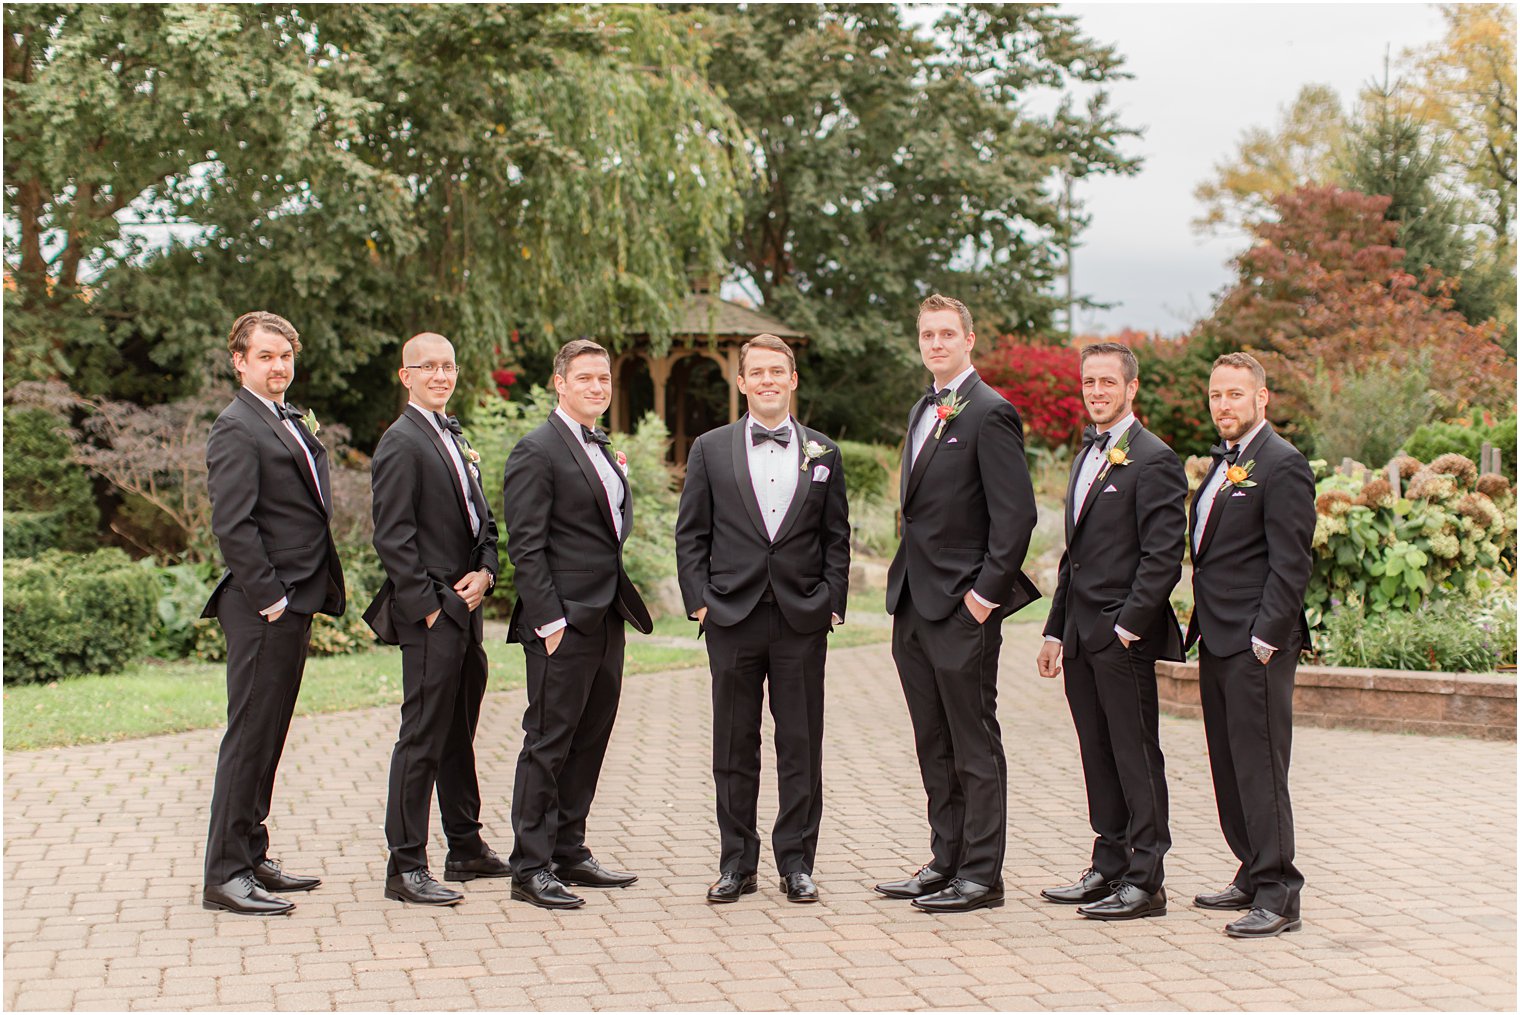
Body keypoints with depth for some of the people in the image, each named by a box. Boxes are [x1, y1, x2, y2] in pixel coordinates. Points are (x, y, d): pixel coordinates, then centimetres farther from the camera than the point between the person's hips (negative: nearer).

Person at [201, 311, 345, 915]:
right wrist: (270, 599, -19)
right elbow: (232, 526, -19)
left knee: (268, 735, 14)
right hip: (263, 610, -9)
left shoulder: (293, 424, 18)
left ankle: (252, 859, 23)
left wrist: (299, 598, 12)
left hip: (294, 603, 10)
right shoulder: (236, 429, -11)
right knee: (249, 736, -6)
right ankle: (225, 875, 0)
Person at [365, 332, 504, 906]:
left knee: (459, 733, 17)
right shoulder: (401, 444, -10)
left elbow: (481, 520, 19)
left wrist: (484, 571, 1)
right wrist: (429, 607, -17)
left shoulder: (455, 438, 18)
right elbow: (393, 539, -15)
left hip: (465, 608, 9)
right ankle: (405, 867, -1)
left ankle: (466, 848, 27)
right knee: (422, 739, -6)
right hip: (429, 615, -9)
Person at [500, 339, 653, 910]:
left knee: (589, 741, 13)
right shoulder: (537, 452, -9)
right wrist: (549, 620, -18)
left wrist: (628, 602, 12)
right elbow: (525, 546, -14)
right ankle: (530, 868, 2)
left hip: (607, 621, 9)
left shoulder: (604, 452, 18)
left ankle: (569, 853, 22)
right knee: (548, 743, -4)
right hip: (564, 625, -9)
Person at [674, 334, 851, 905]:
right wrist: (699, 600, -3)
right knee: (734, 748, 5)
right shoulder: (711, 449, 7)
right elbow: (691, 535, 6)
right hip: (732, 617, 0)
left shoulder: (823, 454, 9)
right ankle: (737, 863, 15)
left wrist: (832, 601, -1)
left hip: (802, 620, 0)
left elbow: (836, 538, 9)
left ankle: (796, 863, 13)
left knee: (801, 747, 3)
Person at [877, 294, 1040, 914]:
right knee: (934, 746, 14)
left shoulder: (990, 414, -11)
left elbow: (1016, 515, -16)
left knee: (975, 747, -2)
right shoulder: (923, 412, 17)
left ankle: (981, 875, 5)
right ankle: (945, 862, 22)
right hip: (914, 605, 9)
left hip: (962, 607, -9)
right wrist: (904, 588, 15)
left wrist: (986, 593, -18)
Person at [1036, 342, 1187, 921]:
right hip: (1082, 635, 8)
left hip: (1125, 638, -8)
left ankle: (1145, 883, 3)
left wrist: (1128, 626, -18)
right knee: (1098, 757, 12)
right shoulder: (1087, 456, 18)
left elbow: (1163, 557, -16)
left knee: (1136, 758, -3)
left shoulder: (1152, 460, -10)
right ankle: (1108, 868, 20)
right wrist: (1055, 630, 18)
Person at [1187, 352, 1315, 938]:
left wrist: (1265, 638, -19)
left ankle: (1277, 895, -2)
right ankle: (1253, 876, 23)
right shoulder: (1224, 464, 17)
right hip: (1216, 642, 9)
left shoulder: (1282, 465, -11)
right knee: (1229, 765, 13)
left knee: (1260, 766, -7)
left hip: (1256, 646, -9)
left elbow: (1291, 565, -16)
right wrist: (1199, 626, 15)